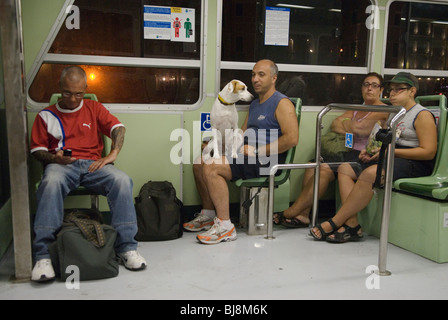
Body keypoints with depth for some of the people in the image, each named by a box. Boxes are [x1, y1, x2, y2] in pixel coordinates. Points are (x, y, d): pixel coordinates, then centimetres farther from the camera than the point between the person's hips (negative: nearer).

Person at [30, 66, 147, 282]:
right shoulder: (46, 115, 17)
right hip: (60, 165, -1)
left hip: (92, 164, 1)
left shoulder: (94, 108, 19)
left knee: (122, 180, -30)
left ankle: (126, 246, -25)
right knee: (51, 182, -38)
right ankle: (43, 254, -35)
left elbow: (118, 127, 7)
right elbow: (37, 150, 13)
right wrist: (54, 158, -10)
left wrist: (112, 154, -11)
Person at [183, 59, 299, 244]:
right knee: (199, 163, 6)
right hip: (247, 155, 10)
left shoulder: (282, 103, -7)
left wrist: (257, 151, -18)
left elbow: (292, 138, -19)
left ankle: (225, 226, -20)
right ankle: (208, 215, 15)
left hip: (265, 161, -9)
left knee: (211, 167, -25)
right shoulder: (254, 104, 23)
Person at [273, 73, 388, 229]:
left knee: (325, 169, -27)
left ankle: (292, 212, -23)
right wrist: (352, 130, -8)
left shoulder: (383, 110, 1)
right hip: (351, 153, 8)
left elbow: (358, 127, -14)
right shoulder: (355, 110, 26)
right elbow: (334, 124, 11)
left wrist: (345, 123, 6)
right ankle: (303, 215, -22)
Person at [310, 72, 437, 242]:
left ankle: (334, 223, -26)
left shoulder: (423, 115, -4)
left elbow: (428, 152, -14)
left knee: (369, 174, -33)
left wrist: (391, 151, -19)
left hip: (414, 164, -9)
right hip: (392, 159, 9)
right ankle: (351, 224, -22)